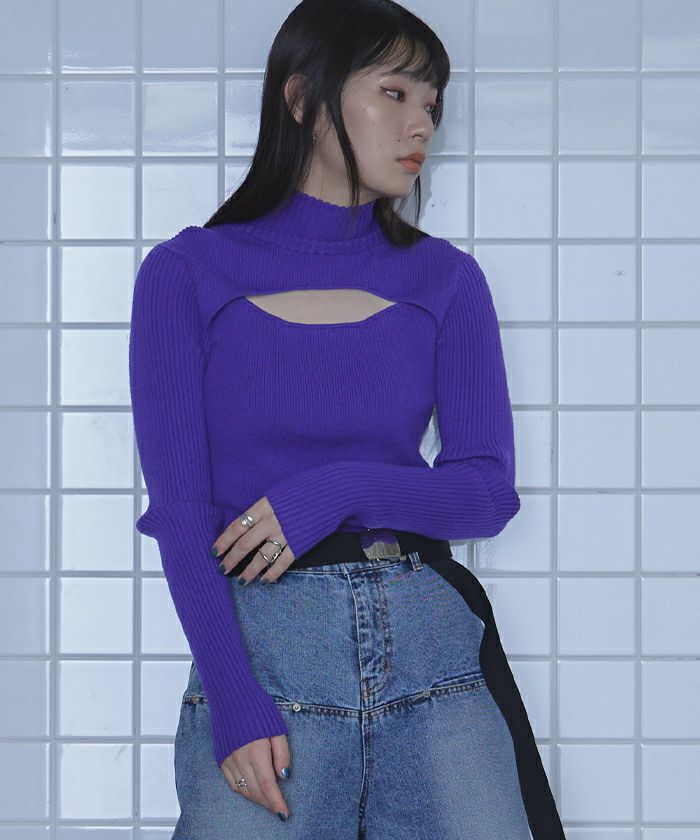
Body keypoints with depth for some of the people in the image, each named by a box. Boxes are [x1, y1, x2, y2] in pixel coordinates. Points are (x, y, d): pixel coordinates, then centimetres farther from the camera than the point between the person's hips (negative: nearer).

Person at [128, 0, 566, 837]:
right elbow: (177, 502, -3)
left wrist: (342, 492, -12)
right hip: (257, 640, -2)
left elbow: (491, 489, 5)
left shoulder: (445, 280, 10)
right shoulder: (188, 273, 4)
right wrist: (234, 699, -13)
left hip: (431, 640, 2)